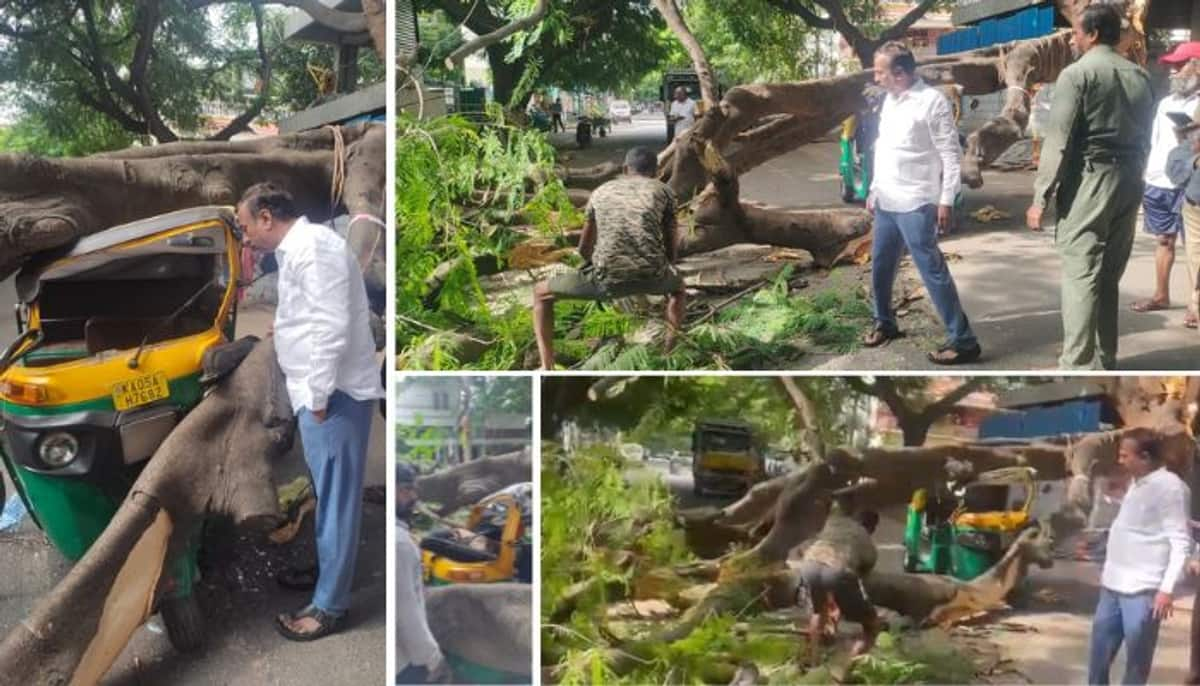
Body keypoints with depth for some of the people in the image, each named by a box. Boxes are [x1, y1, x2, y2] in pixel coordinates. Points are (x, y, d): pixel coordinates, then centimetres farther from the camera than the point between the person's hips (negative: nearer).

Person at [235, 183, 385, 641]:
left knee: (336, 499, -2)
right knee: (326, 495, 21)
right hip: (320, 392, 10)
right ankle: (326, 574, 36)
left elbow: (332, 327, -25)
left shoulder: (314, 246, -18)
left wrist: (319, 396, -22)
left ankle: (328, 606, 6)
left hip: (335, 395, -10)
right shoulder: (297, 249, 16)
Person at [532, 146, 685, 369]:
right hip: (652, 275, 1)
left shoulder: (601, 192, 23)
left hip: (607, 277, -1)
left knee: (541, 293, 22)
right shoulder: (663, 191, 18)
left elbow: (584, 248, 28)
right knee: (677, 286, 38)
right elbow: (671, 249, 20)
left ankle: (547, 370, 7)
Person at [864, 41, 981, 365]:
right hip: (886, 203, 8)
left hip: (916, 205, -8)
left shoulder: (932, 101, -13)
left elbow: (951, 154, -13)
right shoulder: (890, 99, 11)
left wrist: (946, 201, -17)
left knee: (933, 272, -8)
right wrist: (874, 189, 21)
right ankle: (885, 323, 37)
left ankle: (963, 341, -2)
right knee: (880, 267, 17)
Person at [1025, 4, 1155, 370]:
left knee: (1081, 275, -8)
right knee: (1109, 276, 13)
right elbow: (1145, 138, 13)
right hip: (1129, 182, 7)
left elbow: (1058, 140, -12)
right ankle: (1104, 359, 20)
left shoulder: (1078, 73, -7)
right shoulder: (1140, 76, 11)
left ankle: (1078, 365, -12)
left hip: (1089, 182, -7)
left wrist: (1040, 196, -11)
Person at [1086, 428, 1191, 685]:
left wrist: (1166, 588, -23)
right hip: (1113, 586, 9)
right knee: (1099, 654, 15)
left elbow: (1180, 542, -17)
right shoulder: (1137, 482, 14)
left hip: (1142, 590, -9)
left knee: (1136, 661, -1)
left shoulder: (1170, 487, -13)